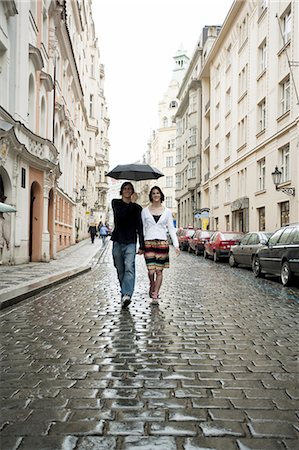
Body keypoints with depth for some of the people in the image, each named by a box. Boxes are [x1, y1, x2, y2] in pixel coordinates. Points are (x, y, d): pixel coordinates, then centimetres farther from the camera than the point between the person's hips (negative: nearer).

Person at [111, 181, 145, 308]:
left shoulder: (137, 208, 10)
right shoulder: (116, 203, 10)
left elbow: (140, 227, 7)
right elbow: (120, 214, -11)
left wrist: (142, 246, 1)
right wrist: (131, 203, -11)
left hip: (131, 242, -1)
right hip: (118, 241, 2)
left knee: (129, 267, -20)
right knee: (120, 270, 5)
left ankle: (126, 295, -32)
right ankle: (125, 293, 18)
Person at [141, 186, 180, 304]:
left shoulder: (167, 212, 8)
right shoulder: (145, 211, 7)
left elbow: (171, 229, 7)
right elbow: (142, 228, 10)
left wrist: (176, 245, -1)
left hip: (162, 242, 1)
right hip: (149, 242, -1)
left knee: (159, 270, 0)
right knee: (151, 270, -5)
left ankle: (155, 294, 10)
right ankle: (152, 286, 26)